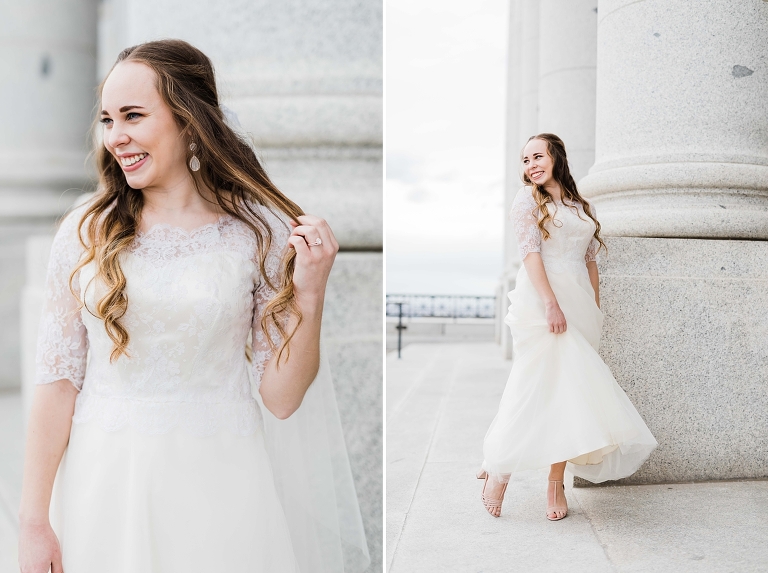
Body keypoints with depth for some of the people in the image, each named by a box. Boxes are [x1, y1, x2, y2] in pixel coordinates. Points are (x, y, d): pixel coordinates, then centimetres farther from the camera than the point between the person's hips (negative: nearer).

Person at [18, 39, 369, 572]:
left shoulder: (262, 231, -7)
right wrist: (35, 521, 0)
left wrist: (309, 293, -18)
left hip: (219, 482, -1)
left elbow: (281, 399, -7)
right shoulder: (87, 231, -3)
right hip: (105, 485, 2)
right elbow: (58, 378, -1)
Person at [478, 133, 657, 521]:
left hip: (579, 300, 5)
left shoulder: (583, 207, 18)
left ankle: (557, 481, 5)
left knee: (568, 388, 1)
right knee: (540, 384, -10)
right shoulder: (528, 198, 3)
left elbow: (590, 261, 18)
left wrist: (596, 310, 11)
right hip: (540, 299, -5)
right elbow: (529, 252, -9)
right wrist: (551, 304, -19)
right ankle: (498, 467, 1)